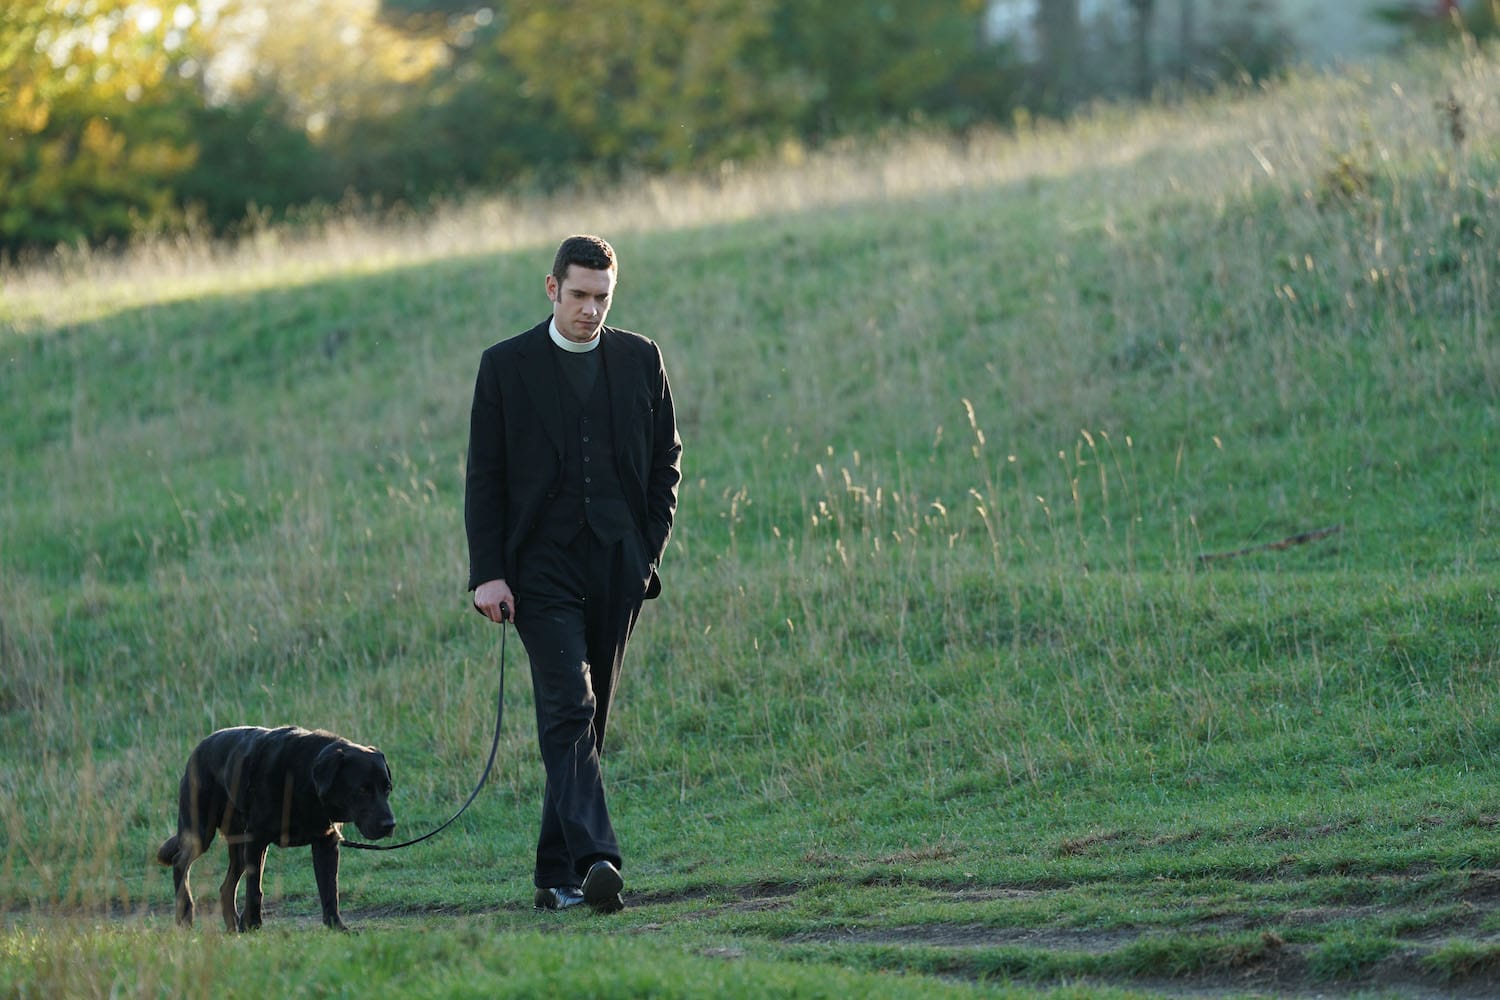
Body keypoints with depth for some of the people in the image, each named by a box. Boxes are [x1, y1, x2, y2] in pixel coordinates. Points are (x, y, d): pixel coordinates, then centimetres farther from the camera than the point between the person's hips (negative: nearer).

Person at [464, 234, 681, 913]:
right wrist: (487, 573, -7)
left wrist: (651, 547, 4)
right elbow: (484, 476, 1)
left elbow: (665, 459, 15)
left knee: (587, 720, 6)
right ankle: (596, 860, -27)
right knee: (569, 710, -16)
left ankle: (556, 874, 13)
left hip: (617, 566, 3)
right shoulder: (506, 366, 2)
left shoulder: (639, 359, 9)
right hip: (542, 564, -3)